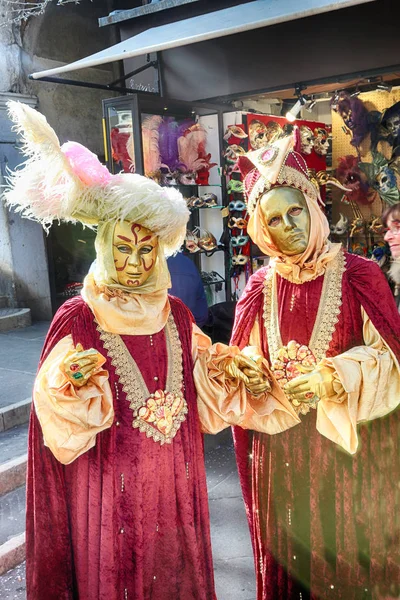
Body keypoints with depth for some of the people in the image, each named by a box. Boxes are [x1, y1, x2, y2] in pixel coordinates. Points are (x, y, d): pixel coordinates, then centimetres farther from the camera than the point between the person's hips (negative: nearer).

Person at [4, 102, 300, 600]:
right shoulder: (77, 319, -12)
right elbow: (59, 425, -12)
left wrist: (241, 375, -9)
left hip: (173, 483, 4)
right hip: (110, 488, -4)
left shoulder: (176, 316, 2)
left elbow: (205, 391, 8)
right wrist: (72, 384, -31)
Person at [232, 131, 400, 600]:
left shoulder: (358, 276, -8)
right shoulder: (260, 288, 2)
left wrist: (334, 378, -22)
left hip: (346, 444, -2)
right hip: (280, 448, 3)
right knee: (286, 555, 17)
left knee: (347, 558, 13)